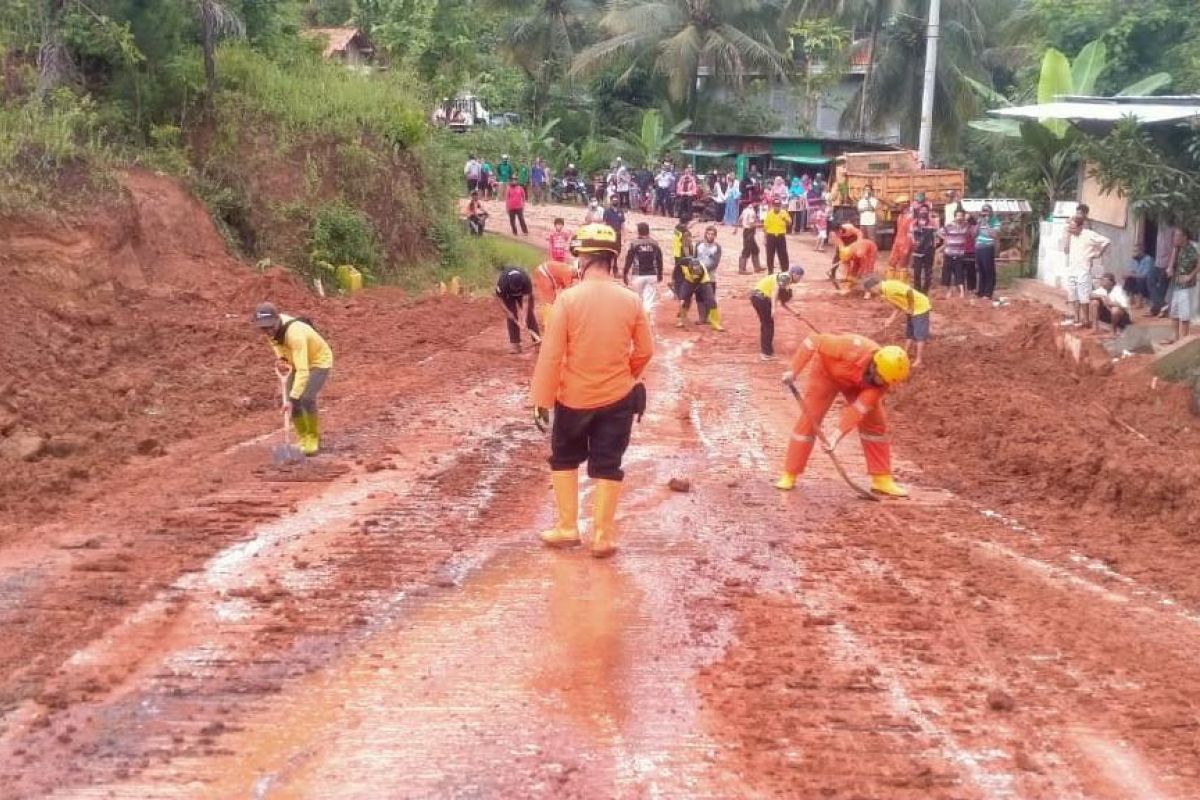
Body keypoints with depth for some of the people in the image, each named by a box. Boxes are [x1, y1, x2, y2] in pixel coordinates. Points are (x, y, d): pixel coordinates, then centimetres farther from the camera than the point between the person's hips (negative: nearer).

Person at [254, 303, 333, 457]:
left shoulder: (295, 334, -41)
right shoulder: (273, 326, -18)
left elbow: (302, 371, -45)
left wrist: (292, 398, -51)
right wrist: (281, 359, -11)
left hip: (320, 362, -7)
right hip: (299, 362, 7)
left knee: (306, 398, -24)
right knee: (293, 402, -4)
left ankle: (313, 440, -4)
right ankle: (303, 438, 16)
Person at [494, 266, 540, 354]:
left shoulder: (526, 281, -41)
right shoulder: (502, 282, -41)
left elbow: (525, 301, -37)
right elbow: (499, 297, -21)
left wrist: (524, 320, -39)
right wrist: (508, 312, -23)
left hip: (523, 292, 0)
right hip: (508, 294, 0)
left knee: (529, 313, -5)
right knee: (511, 316, -10)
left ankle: (537, 340, 1)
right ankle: (514, 344, -5)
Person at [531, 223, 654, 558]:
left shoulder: (568, 299, -16)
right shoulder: (630, 300, -8)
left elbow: (551, 354, -15)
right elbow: (645, 351, 1)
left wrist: (541, 399, -8)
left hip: (573, 398, -1)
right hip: (617, 398, 2)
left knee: (565, 459, 19)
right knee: (607, 466, 11)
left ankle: (567, 527, 22)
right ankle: (603, 536, 15)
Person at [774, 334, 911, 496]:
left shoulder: (883, 378, -28)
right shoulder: (852, 349, -42)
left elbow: (859, 408, -34)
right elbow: (814, 341, -32)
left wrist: (838, 435, -41)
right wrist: (794, 370, -32)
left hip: (859, 384, 3)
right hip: (826, 371, -3)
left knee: (875, 423, -5)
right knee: (809, 420, -9)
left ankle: (882, 479, 4)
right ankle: (789, 476, -2)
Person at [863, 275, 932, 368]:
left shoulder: (890, 286, -23)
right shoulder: (885, 292, 7)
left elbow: (909, 291, -31)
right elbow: (899, 306, 14)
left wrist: (910, 308, -20)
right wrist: (890, 320, 9)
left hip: (920, 307, -10)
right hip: (911, 310, 10)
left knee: (920, 335, -3)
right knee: (909, 334, 18)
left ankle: (918, 361, 1)